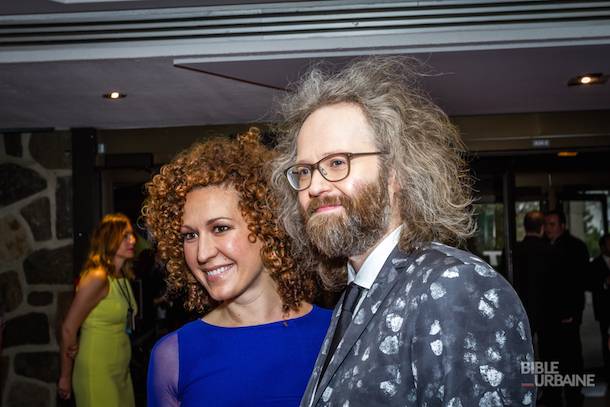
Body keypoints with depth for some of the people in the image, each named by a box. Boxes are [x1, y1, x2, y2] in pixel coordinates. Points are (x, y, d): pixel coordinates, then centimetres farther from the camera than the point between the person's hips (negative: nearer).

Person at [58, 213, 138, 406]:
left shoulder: (123, 277, 6)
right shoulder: (97, 277, -18)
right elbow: (68, 328, -16)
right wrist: (65, 378, -10)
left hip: (121, 371, 8)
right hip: (97, 373, -7)